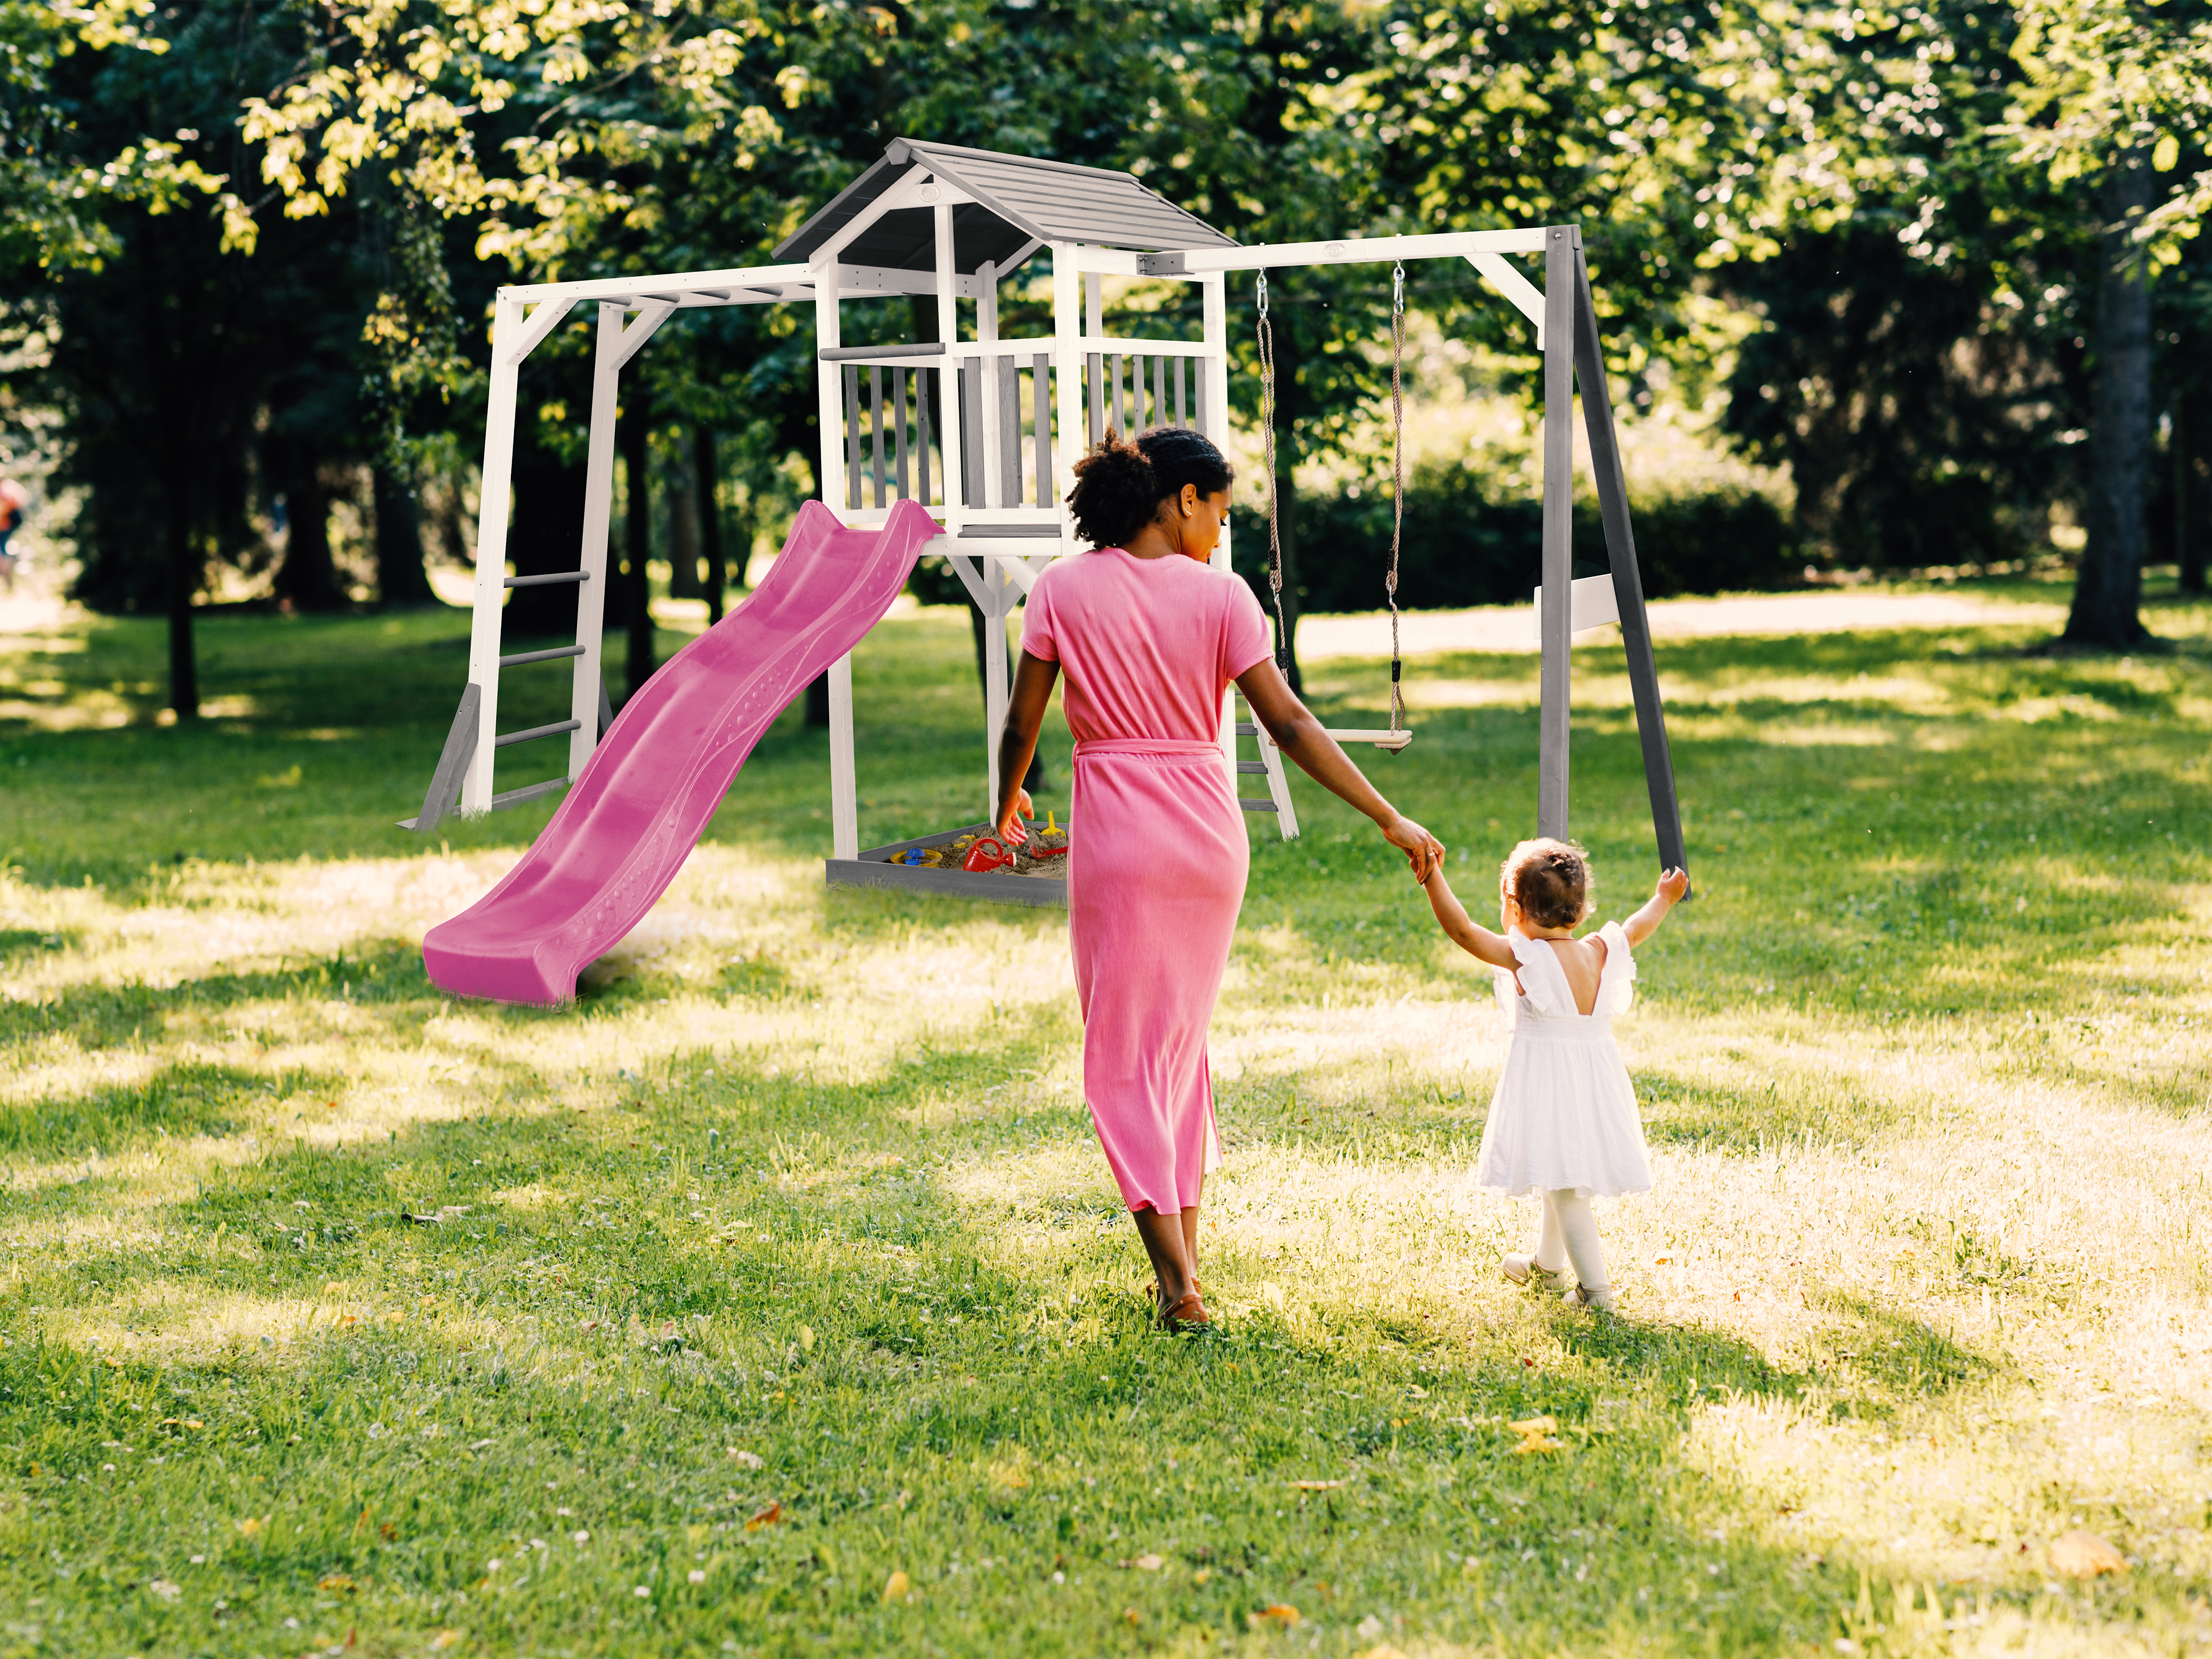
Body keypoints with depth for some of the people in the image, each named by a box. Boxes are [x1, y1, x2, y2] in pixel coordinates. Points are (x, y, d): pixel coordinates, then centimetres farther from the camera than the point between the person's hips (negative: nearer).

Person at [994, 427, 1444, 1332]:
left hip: (1116, 830, -2)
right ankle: (1184, 1255, 22)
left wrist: (1008, 802, 21)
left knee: (1124, 1052, 4)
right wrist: (1390, 820, -3)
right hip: (1209, 827, 2)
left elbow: (1021, 723, 1)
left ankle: (1178, 1282, -5)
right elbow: (1289, 724, -7)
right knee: (1183, 1037, 19)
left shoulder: (1064, 589, -3)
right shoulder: (1219, 595, -3)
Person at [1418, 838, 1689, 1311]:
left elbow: (1462, 929, -22)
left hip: (1545, 1078, -7)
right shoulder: (1600, 953, 1)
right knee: (1563, 1180, 24)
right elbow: (1637, 929, 20)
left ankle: (1595, 1288, -8)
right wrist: (1663, 899, 39)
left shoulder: (1523, 957, -17)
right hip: (1596, 1079, 7)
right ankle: (1546, 1264, 44)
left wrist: (1432, 876, -21)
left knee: (1565, 1186, -4)